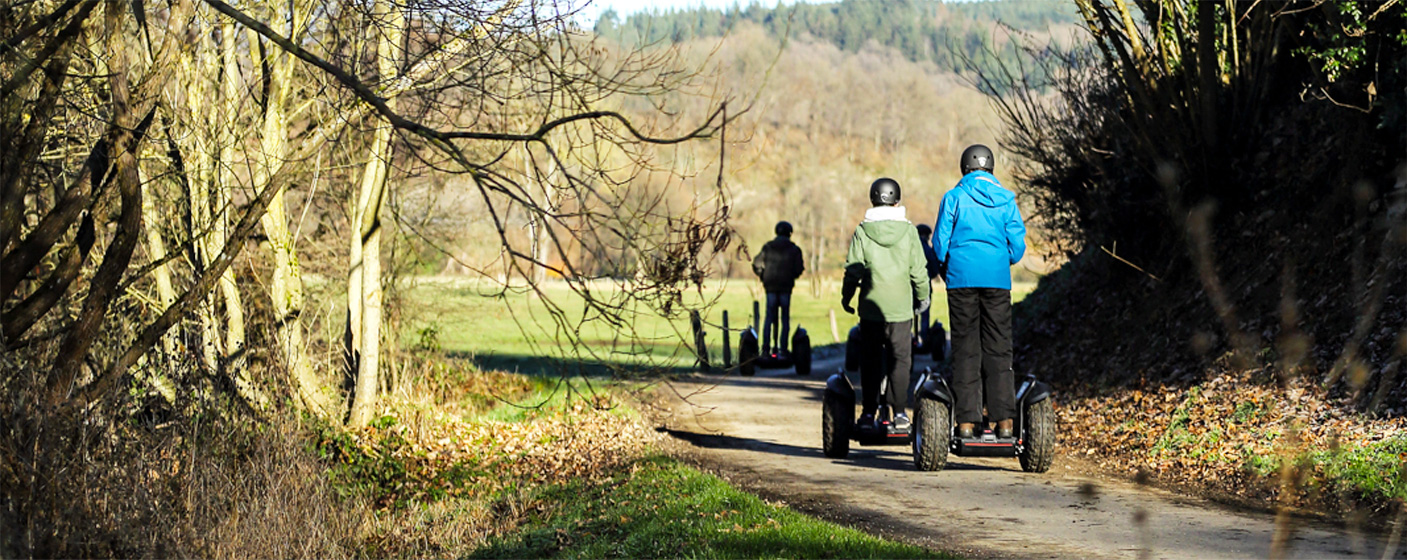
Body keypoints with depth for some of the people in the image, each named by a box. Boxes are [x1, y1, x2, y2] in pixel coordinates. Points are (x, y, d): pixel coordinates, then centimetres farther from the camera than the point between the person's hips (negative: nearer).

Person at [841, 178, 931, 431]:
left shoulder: (862, 231, -2)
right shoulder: (908, 230, -1)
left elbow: (853, 269, -1)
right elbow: (918, 269, 1)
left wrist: (846, 296, 13)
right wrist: (923, 296, 16)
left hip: (871, 306, 0)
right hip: (900, 306, 0)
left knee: (870, 360, 7)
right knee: (900, 359, 5)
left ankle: (869, 412, 7)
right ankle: (899, 412, 0)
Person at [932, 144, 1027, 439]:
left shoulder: (954, 197, -1)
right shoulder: (1006, 199, 5)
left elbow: (940, 242, 0)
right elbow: (1017, 244, 4)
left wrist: (945, 271, 18)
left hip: (961, 279, -1)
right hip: (997, 281, 1)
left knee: (965, 350, 3)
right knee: (999, 350, 5)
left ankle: (967, 421, -1)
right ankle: (1004, 420, -1)